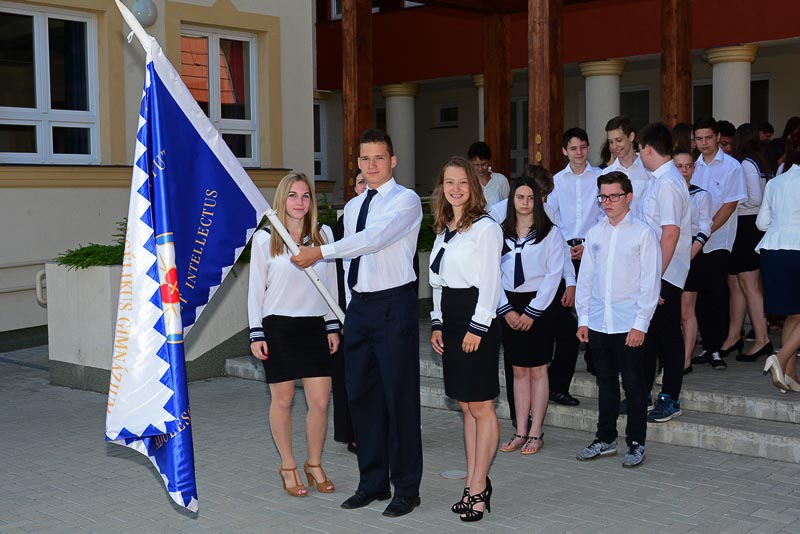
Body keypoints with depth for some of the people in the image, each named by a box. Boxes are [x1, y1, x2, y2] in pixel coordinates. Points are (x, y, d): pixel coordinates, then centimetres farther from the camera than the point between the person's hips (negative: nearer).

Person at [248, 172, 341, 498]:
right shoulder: (264, 239, -2)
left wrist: (332, 327, 9)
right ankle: (288, 467, 22)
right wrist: (256, 334, -4)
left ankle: (314, 464, 21)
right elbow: (256, 288, 0)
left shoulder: (323, 236, 6)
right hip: (278, 327, -2)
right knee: (282, 399, 6)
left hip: (314, 327, 2)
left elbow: (331, 284, 11)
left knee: (320, 401, 1)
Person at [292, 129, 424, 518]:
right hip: (359, 306, 7)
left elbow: (375, 238, -23)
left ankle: (406, 488, 10)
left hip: (394, 305, -7)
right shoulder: (353, 206, 16)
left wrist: (321, 251, -26)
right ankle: (372, 482, 23)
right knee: (361, 395, 10)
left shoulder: (406, 200, -7)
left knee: (399, 397, -2)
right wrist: (350, 306, 13)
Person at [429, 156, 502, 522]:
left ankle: (478, 487, 5)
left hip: (478, 319, -8)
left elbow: (490, 282, -12)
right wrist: (437, 323, 12)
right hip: (450, 319, 8)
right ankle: (475, 483, 19)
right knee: (466, 407, 12)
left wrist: (477, 327, -16)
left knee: (481, 407, -2)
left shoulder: (485, 227, -8)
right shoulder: (443, 229, 15)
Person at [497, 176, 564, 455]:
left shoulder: (549, 233, -2)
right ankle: (521, 432, 13)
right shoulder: (501, 233, 7)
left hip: (540, 306, -3)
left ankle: (535, 433, 7)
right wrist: (506, 310, -4)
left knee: (537, 370, 0)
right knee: (518, 371, 7)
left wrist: (532, 312, -11)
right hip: (510, 308, 3)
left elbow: (553, 275, -7)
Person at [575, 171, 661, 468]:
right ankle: (605, 440, 25)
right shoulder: (594, 234, 9)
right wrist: (583, 318, 7)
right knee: (606, 384, 14)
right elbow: (585, 277, 12)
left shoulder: (643, 233, -3)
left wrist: (640, 324, -10)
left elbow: (650, 282, -6)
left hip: (630, 325, -4)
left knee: (634, 386, 4)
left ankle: (636, 444, 15)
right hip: (598, 324, 4)